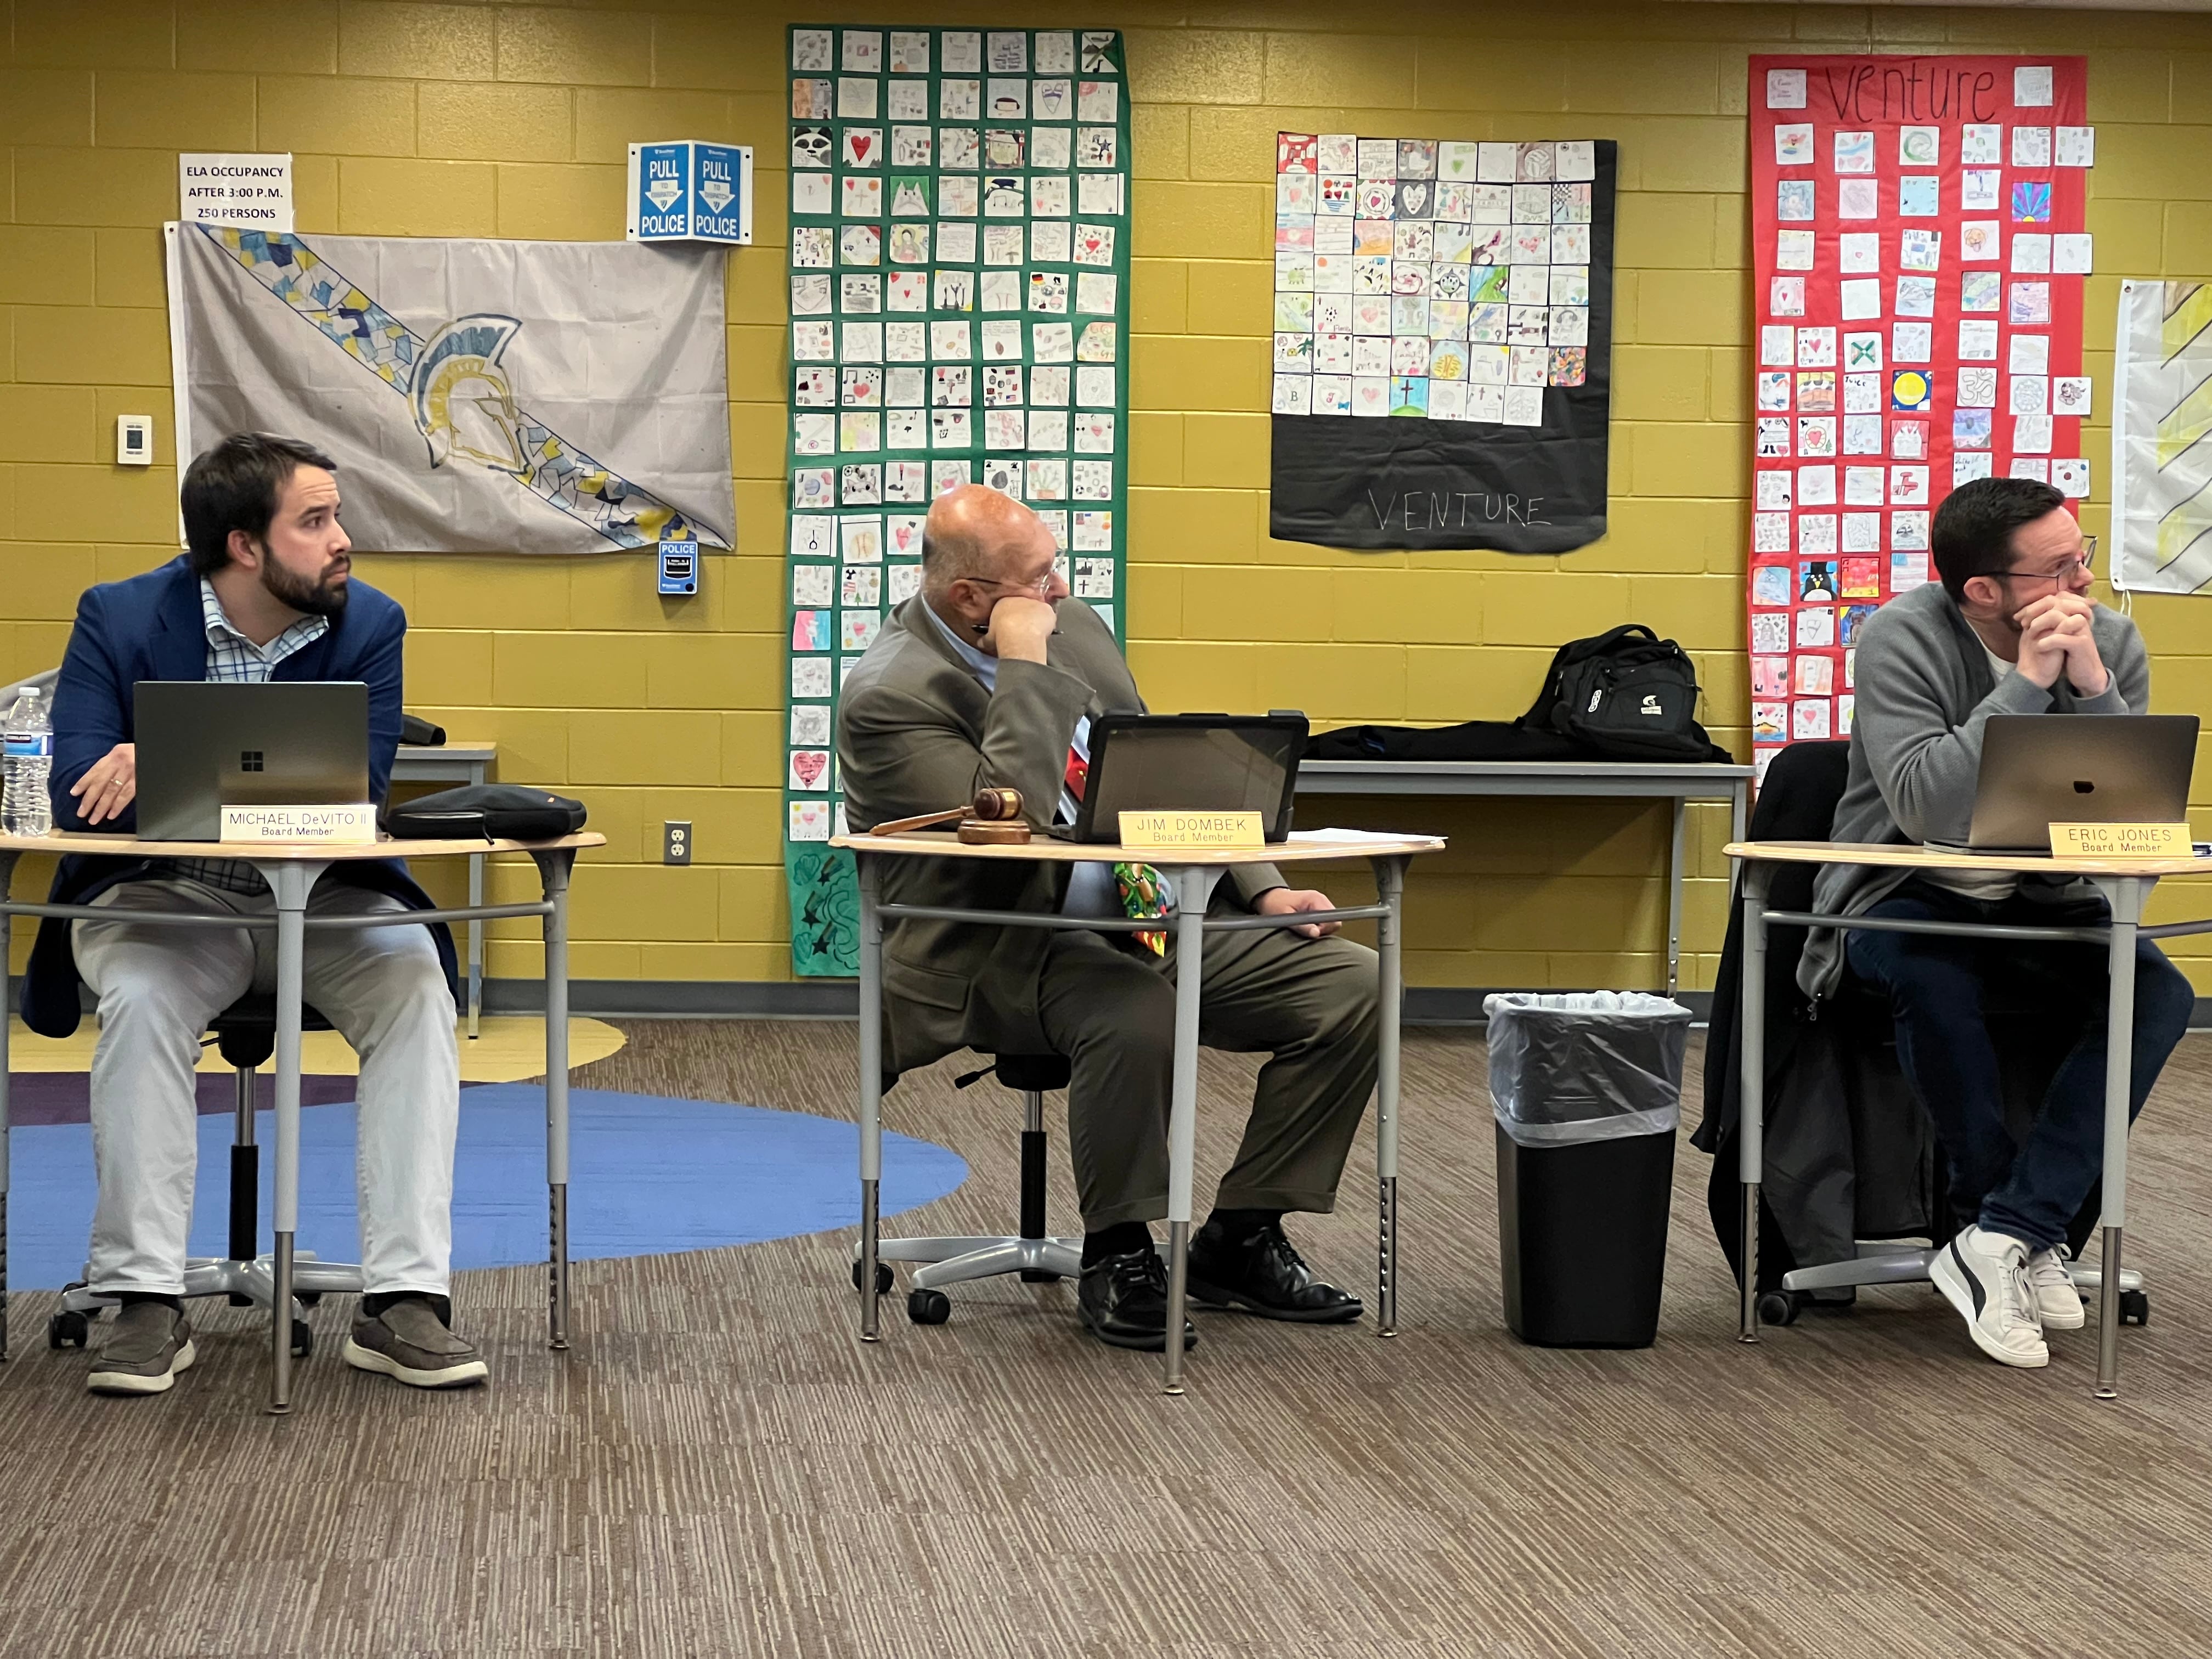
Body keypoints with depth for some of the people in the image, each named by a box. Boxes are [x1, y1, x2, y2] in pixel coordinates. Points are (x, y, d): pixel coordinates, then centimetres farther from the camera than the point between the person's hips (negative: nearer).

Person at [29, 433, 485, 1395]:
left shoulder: (369, 625, -5)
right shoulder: (119, 618, -7)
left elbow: (356, 791, -17)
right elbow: (78, 793, -18)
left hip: (325, 901, 1)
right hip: (170, 897, -1)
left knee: (418, 990, -27)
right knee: (141, 1000, -33)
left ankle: (404, 1300, -26)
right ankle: (147, 1301, -25)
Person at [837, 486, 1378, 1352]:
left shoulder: (1072, 629, 9)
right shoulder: (890, 696, -15)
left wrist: (1259, 889, 7)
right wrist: (1024, 665, -25)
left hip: (1146, 918, 8)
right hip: (1005, 956, -7)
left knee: (1353, 983, -8)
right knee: (1136, 1016, -39)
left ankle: (1240, 1240, 3)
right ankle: (1117, 1259, -14)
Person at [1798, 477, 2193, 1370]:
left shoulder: (2114, 643, -4)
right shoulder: (1903, 639, -16)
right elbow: (1928, 809, -28)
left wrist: (2092, 687, -23)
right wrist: (2028, 682, -28)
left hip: (2044, 901, 4)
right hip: (1907, 897, -4)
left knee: (2160, 995, -24)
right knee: (1934, 984, -37)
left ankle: (1995, 1242, -25)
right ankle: (2031, 1238, -17)